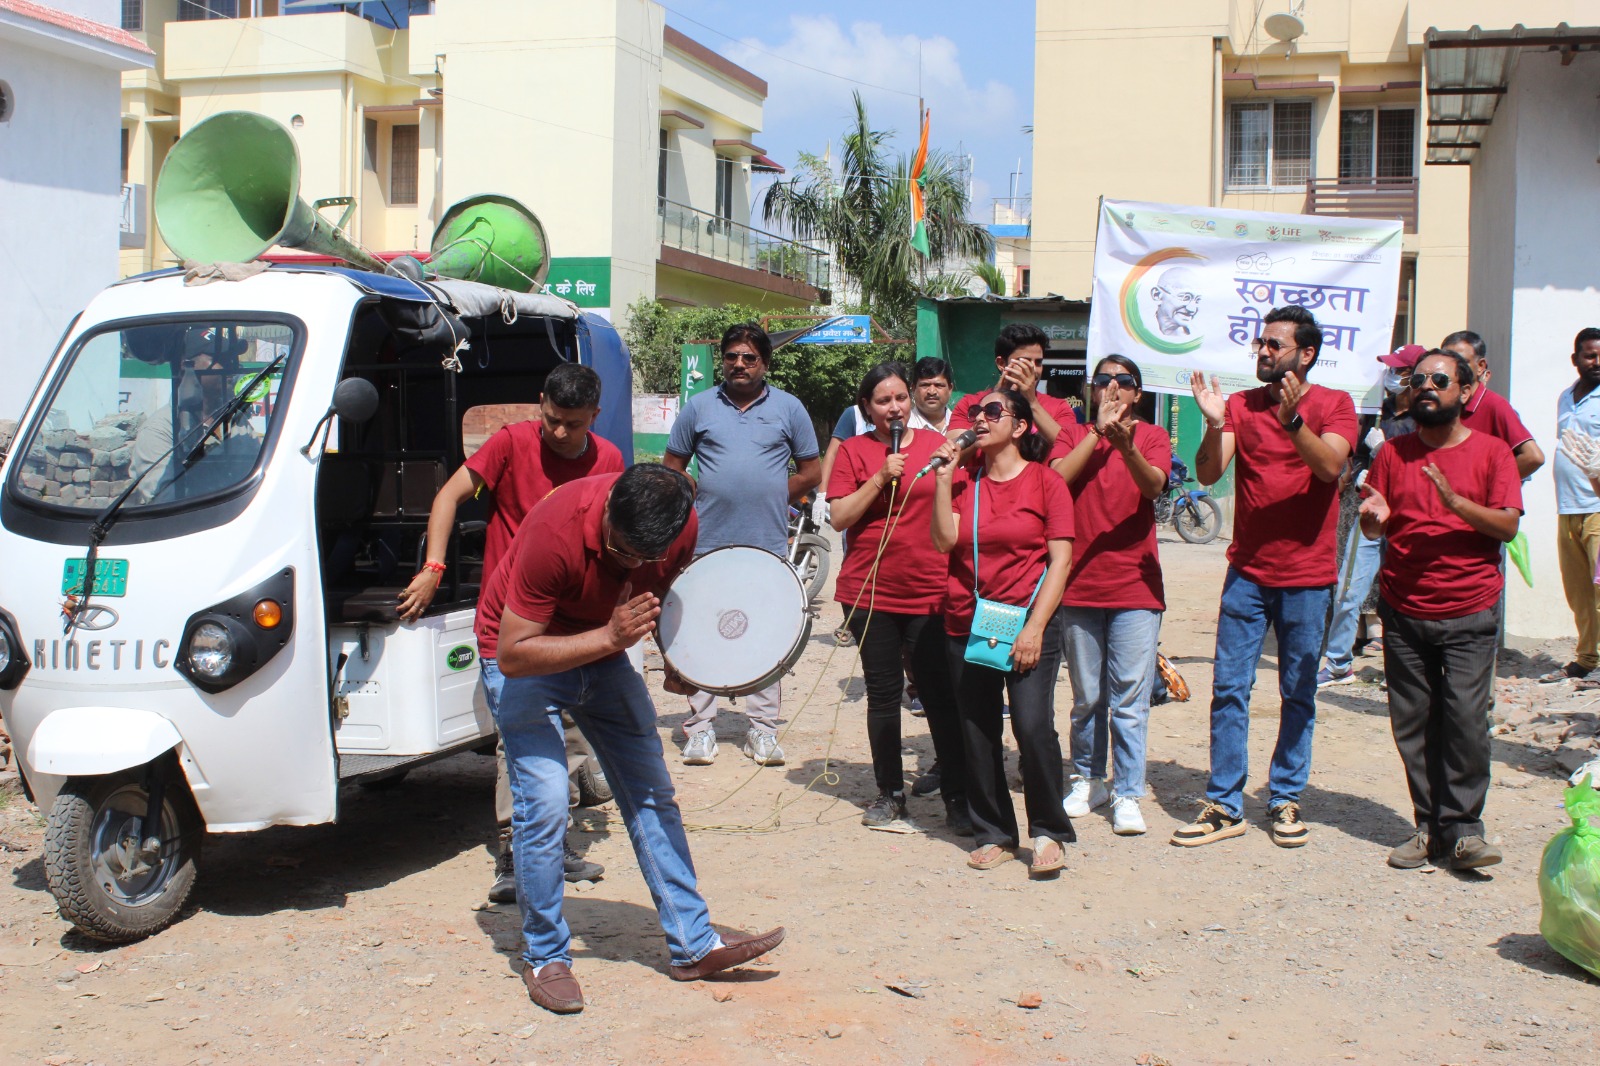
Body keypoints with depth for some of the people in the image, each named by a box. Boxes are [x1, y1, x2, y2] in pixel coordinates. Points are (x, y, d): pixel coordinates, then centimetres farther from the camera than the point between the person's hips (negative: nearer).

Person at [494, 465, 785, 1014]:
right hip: (531, 663, -5)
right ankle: (545, 958, 4)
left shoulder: (681, 525, -18)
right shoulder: (555, 534, -34)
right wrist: (610, 636, -37)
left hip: (606, 654, 5)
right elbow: (513, 655, -31)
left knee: (653, 794, 4)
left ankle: (694, 944, 12)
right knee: (544, 805, -13)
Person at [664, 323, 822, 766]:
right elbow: (672, 468, 13)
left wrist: (772, 499, 4)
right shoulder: (699, 407, 8)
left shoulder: (788, 408, 7)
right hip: (709, 543, 1)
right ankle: (701, 727, 10)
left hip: (768, 545, 0)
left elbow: (811, 472, 11)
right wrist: (699, 502, 2)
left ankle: (763, 729, 10)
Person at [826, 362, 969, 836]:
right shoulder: (854, 450, 3)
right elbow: (839, 517, -4)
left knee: (941, 694, -3)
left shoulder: (935, 442, 6)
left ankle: (958, 797, 5)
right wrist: (880, 478, -14)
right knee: (883, 695, 8)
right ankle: (890, 794, 19)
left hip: (930, 593, 0)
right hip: (870, 594, 0)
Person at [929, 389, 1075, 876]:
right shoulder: (963, 480, 9)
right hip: (967, 625, 4)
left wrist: (1035, 627, -12)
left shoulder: (1045, 481, -1)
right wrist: (943, 476, -8)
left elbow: (1061, 559, -5)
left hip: (1028, 622, -4)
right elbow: (943, 540, -5)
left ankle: (1049, 832, 3)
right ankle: (994, 834, 21)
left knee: (1032, 725, -14)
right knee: (977, 734, 7)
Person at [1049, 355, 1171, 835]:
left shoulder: (1152, 436, 5)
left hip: (1136, 587, -1)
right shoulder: (1072, 434, 9)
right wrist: (1098, 430, -11)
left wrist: (1125, 446, -33)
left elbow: (1154, 485, -15)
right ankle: (1088, 779, 26)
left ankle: (1128, 795, 3)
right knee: (1086, 698, 11)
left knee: (1130, 700, -3)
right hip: (1079, 585, 2)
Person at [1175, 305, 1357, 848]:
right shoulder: (1241, 404, 4)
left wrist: (1293, 420, -32)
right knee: (1228, 689, 0)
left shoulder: (1334, 404, -1)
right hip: (1247, 572, 2)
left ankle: (1285, 799, 20)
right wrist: (1214, 425, -25)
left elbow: (1330, 466, -18)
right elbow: (1208, 473, -8)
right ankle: (1225, 805, 8)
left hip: (1307, 576, -2)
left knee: (1298, 694, 7)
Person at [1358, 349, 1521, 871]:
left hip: (1470, 615, -3)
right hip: (1403, 611, 3)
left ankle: (1463, 827, 0)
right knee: (1412, 721, 3)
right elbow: (1374, 528, 11)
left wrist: (1456, 501, -20)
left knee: (1466, 716, -10)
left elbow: (1508, 526, -5)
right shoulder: (1394, 453, 11)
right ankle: (1429, 825, 12)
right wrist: (1374, 519, -13)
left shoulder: (1491, 451, 4)